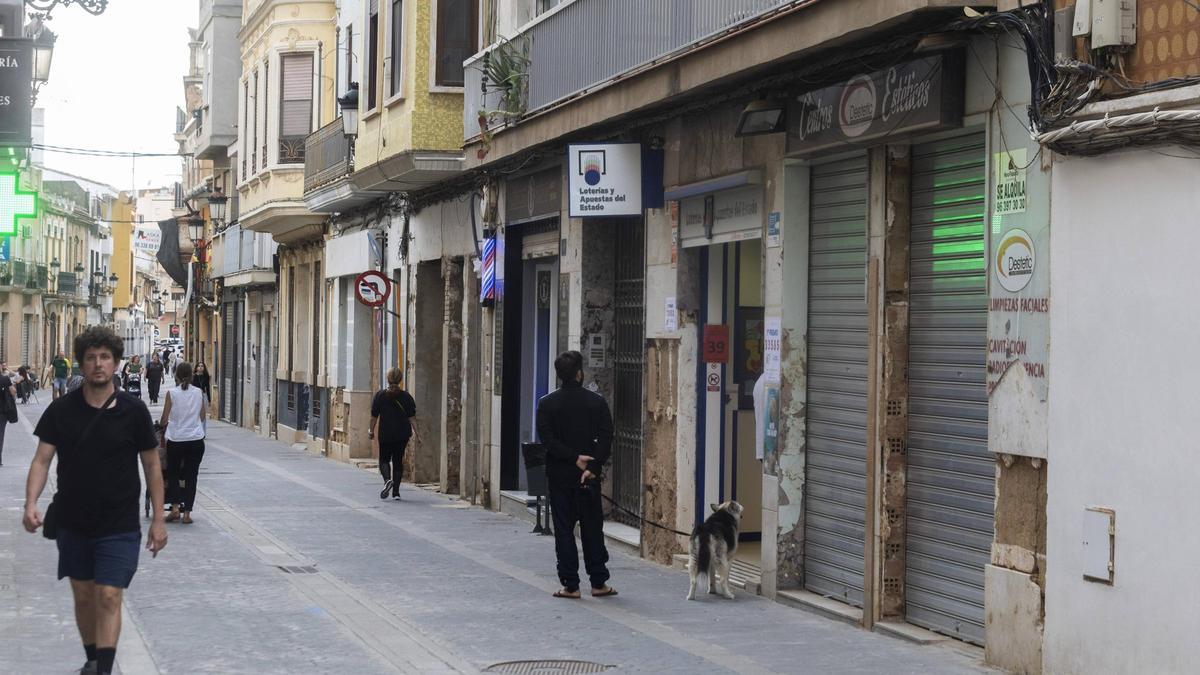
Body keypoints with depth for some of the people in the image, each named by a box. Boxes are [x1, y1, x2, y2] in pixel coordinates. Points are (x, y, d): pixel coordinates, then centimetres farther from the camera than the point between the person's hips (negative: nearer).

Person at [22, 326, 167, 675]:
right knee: (83, 596, 13)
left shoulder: (133, 411, -5)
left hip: (119, 526, -2)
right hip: (73, 524, 2)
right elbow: (42, 460, -4)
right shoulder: (61, 410, -2)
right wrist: (31, 504, -20)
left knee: (109, 597, -11)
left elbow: (151, 465, 2)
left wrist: (158, 519, 0)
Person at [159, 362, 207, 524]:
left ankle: (175, 507, 2)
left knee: (172, 473, 16)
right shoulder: (199, 393, 0)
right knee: (191, 476, 8)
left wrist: (161, 424, 19)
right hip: (196, 439, 2)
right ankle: (187, 512, 5)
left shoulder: (172, 393, -7)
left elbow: (164, 420, -3)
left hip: (176, 439, -2)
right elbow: (203, 417, 8)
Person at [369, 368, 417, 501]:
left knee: (384, 459, 11)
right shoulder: (406, 396, -3)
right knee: (398, 461, 10)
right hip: (402, 435, 1)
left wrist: (371, 431, 9)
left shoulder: (380, 395, -5)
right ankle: (396, 492, 7)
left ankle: (387, 479, -19)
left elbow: (374, 416, -3)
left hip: (385, 434, -1)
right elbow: (412, 418, -3)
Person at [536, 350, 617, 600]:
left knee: (564, 530, 4)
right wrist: (591, 466, -12)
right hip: (589, 477, 1)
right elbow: (606, 439, -9)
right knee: (592, 528, 9)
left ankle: (570, 585, 1)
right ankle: (598, 583, 10)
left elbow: (547, 439, -10)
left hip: (559, 476, -1)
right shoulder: (596, 402, -2)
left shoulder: (547, 403, -2)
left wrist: (575, 458, -11)